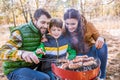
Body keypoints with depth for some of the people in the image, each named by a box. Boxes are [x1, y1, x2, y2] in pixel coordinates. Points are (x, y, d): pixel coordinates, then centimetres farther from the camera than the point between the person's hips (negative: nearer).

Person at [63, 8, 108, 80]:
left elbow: (98, 37, -6)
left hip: (91, 52, 1)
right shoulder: (65, 32, -15)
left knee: (102, 46, -30)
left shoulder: (88, 25, -17)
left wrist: (100, 39, -31)